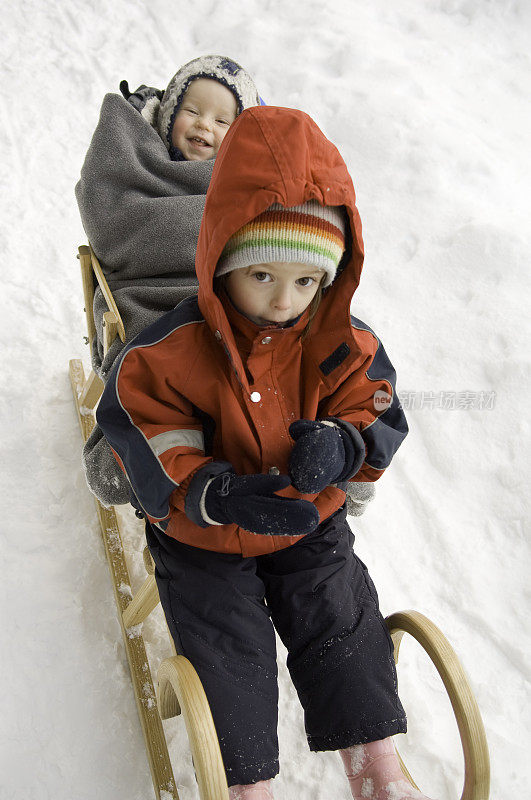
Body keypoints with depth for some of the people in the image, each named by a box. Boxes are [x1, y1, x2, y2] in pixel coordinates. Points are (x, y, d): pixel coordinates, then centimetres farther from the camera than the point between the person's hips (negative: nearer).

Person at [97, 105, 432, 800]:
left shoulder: (343, 343, -11)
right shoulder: (173, 349, -21)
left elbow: (376, 413, -5)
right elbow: (149, 443, -18)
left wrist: (340, 445, -30)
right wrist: (222, 495, -35)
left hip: (311, 523, 3)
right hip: (203, 538, -2)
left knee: (342, 624, 3)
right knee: (228, 645, -4)